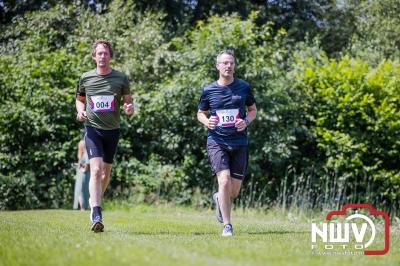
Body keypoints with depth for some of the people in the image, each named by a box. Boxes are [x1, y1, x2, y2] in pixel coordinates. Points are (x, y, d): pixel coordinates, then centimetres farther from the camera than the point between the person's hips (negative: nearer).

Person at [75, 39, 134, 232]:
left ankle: (95, 201, 40)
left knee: (106, 172, 12)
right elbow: (79, 99, 19)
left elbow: (128, 101, 8)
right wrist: (80, 111, -2)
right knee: (96, 170, -17)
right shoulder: (85, 78, 3)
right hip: (92, 128, -2)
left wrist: (129, 109, -16)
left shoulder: (121, 78, 1)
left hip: (112, 130, 2)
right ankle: (96, 216, -24)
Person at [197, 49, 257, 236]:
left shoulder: (244, 87, 3)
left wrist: (246, 122, -6)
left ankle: (219, 199, 42)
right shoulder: (208, 90, 2)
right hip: (216, 142, -2)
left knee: (235, 190, 5)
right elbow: (200, 113, 15)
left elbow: (253, 110, 15)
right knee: (224, 181, -19)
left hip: (239, 143, 2)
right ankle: (227, 226, -8)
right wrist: (206, 121, -8)